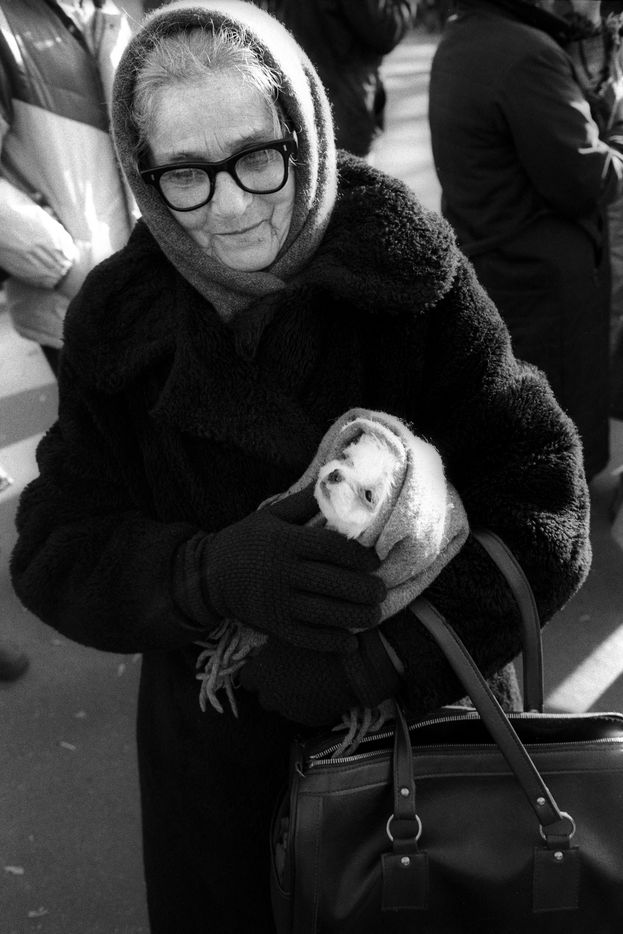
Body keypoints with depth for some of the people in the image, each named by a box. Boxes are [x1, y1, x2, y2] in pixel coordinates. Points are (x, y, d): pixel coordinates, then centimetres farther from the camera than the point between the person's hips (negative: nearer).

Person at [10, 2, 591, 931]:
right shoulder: (118, 321, -10)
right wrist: (215, 573, -30)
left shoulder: (411, 279, -17)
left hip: (429, 711, -1)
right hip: (217, 748, 2)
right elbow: (55, 548, -11)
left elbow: (542, 504, -18)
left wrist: (375, 660, -27)